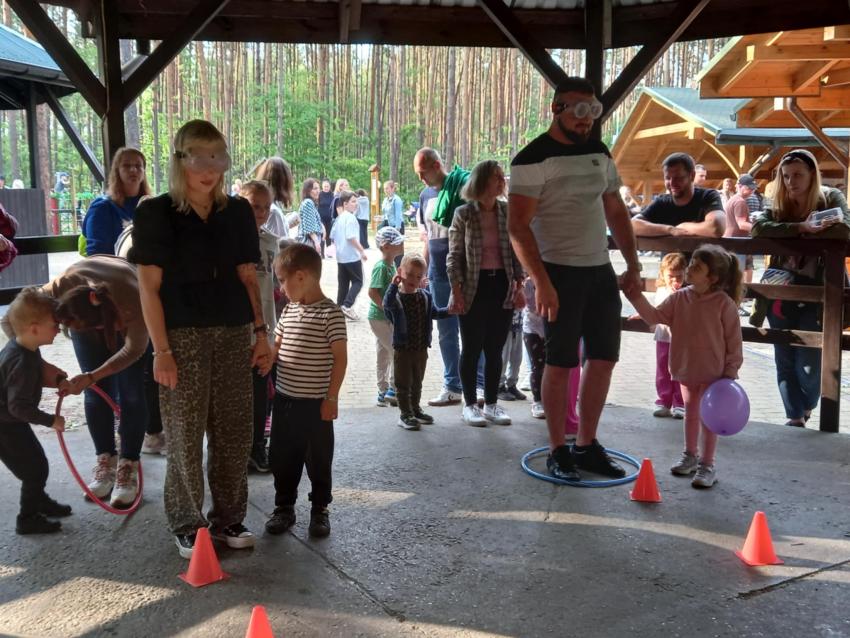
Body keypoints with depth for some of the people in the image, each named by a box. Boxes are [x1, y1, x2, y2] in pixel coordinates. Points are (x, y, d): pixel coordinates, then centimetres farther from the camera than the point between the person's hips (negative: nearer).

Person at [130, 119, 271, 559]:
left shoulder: (237, 212, 10)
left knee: (234, 432, 7)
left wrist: (261, 332, 5)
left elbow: (248, 279, 12)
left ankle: (228, 518, 22)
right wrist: (161, 349, -10)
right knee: (186, 435, 2)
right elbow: (149, 287, -5)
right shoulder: (156, 214, -2)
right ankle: (187, 526, 17)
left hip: (234, 334, 4)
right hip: (183, 337, -3)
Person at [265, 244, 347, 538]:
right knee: (282, 457, 14)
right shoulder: (289, 310, 8)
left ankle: (320, 510, 23)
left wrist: (332, 398, -15)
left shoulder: (330, 313, -14)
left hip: (315, 404, -6)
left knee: (318, 459, 7)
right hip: (284, 400, 7)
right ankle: (284, 507, 29)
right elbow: (276, 348, 18)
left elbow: (340, 358, -14)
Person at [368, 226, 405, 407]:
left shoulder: (392, 264, 9)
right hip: (379, 317, -9)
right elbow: (372, 292, -23)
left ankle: (383, 393, 22)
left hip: (386, 318, 9)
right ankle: (392, 390, 0)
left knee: (384, 355, 14)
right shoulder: (381, 267, -19)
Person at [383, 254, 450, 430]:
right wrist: (394, 284, -39)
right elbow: (387, 303, -34)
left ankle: (415, 409, 33)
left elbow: (435, 313, 16)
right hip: (402, 349, -5)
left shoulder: (425, 296, 4)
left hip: (421, 348, 5)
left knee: (417, 382, 19)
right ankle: (405, 413, 12)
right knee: (403, 383, 3)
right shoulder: (396, 296, -12)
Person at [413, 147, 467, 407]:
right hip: (439, 275, 7)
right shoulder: (425, 195, 12)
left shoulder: (461, 186, -9)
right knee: (446, 333, 11)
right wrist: (424, 269, 16)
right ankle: (452, 387, 19)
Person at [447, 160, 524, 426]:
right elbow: (454, 256, -4)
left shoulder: (507, 211, 5)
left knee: (495, 349, 9)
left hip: (502, 286, 3)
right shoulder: (463, 214, -5)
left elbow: (516, 252, 8)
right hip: (475, 288, -3)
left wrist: (519, 287, 2)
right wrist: (457, 292, -10)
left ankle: (491, 403, 20)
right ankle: (470, 405, 17)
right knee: (472, 349, 5)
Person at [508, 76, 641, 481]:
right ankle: (557, 451, 13)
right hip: (560, 273, -7)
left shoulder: (599, 153, 12)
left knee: (604, 357, 9)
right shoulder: (534, 159, -10)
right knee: (560, 363, -1)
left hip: (600, 270, 7)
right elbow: (518, 226, -16)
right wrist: (542, 283, -21)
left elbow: (616, 212, 19)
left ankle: (587, 445, 21)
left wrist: (633, 265, 12)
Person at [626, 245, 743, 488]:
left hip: (713, 372, -5)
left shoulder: (724, 304, -16)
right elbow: (654, 316, -6)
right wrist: (635, 294, -16)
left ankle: (707, 465, 13)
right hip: (686, 369, 5)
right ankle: (690, 455, 37)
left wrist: (730, 372, -12)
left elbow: (734, 340, -12)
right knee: (690, 412, 20)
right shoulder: (679, 298, -3)